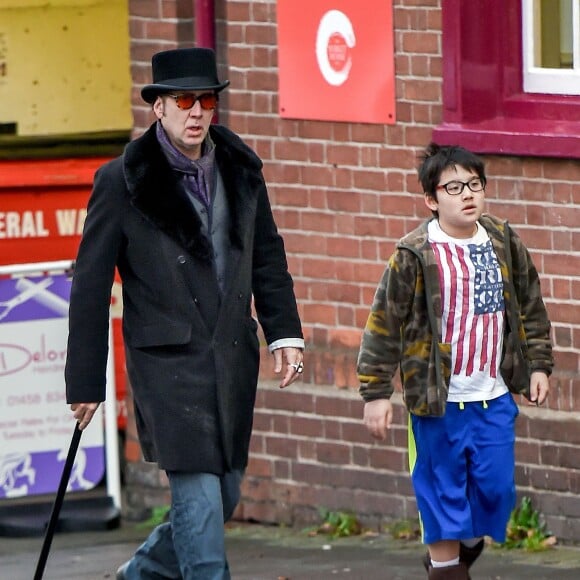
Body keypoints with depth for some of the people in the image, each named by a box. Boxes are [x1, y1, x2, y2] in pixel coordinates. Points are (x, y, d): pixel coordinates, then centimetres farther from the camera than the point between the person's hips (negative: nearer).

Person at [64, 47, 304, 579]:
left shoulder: (241, 170, 8)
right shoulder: (122, 182, -6)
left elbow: (268, 257, 18)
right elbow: (91, 286, -3)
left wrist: (284, 333, 7)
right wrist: (86, 380, -5)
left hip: (233, 357, 6)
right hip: (168, 361, -6)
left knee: (224, 495, 12)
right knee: (198, 497, -11)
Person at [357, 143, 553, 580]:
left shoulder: (504, 243, 3)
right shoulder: (415, 256, -11)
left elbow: (531, 308, 16)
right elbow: (383, 325, -7)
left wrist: (538, 364, 13)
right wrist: (376, 392, -9)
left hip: (494, 398, 4)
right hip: (438, 400, -4)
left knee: (497, 489, 6)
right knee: (443, 493, 3)